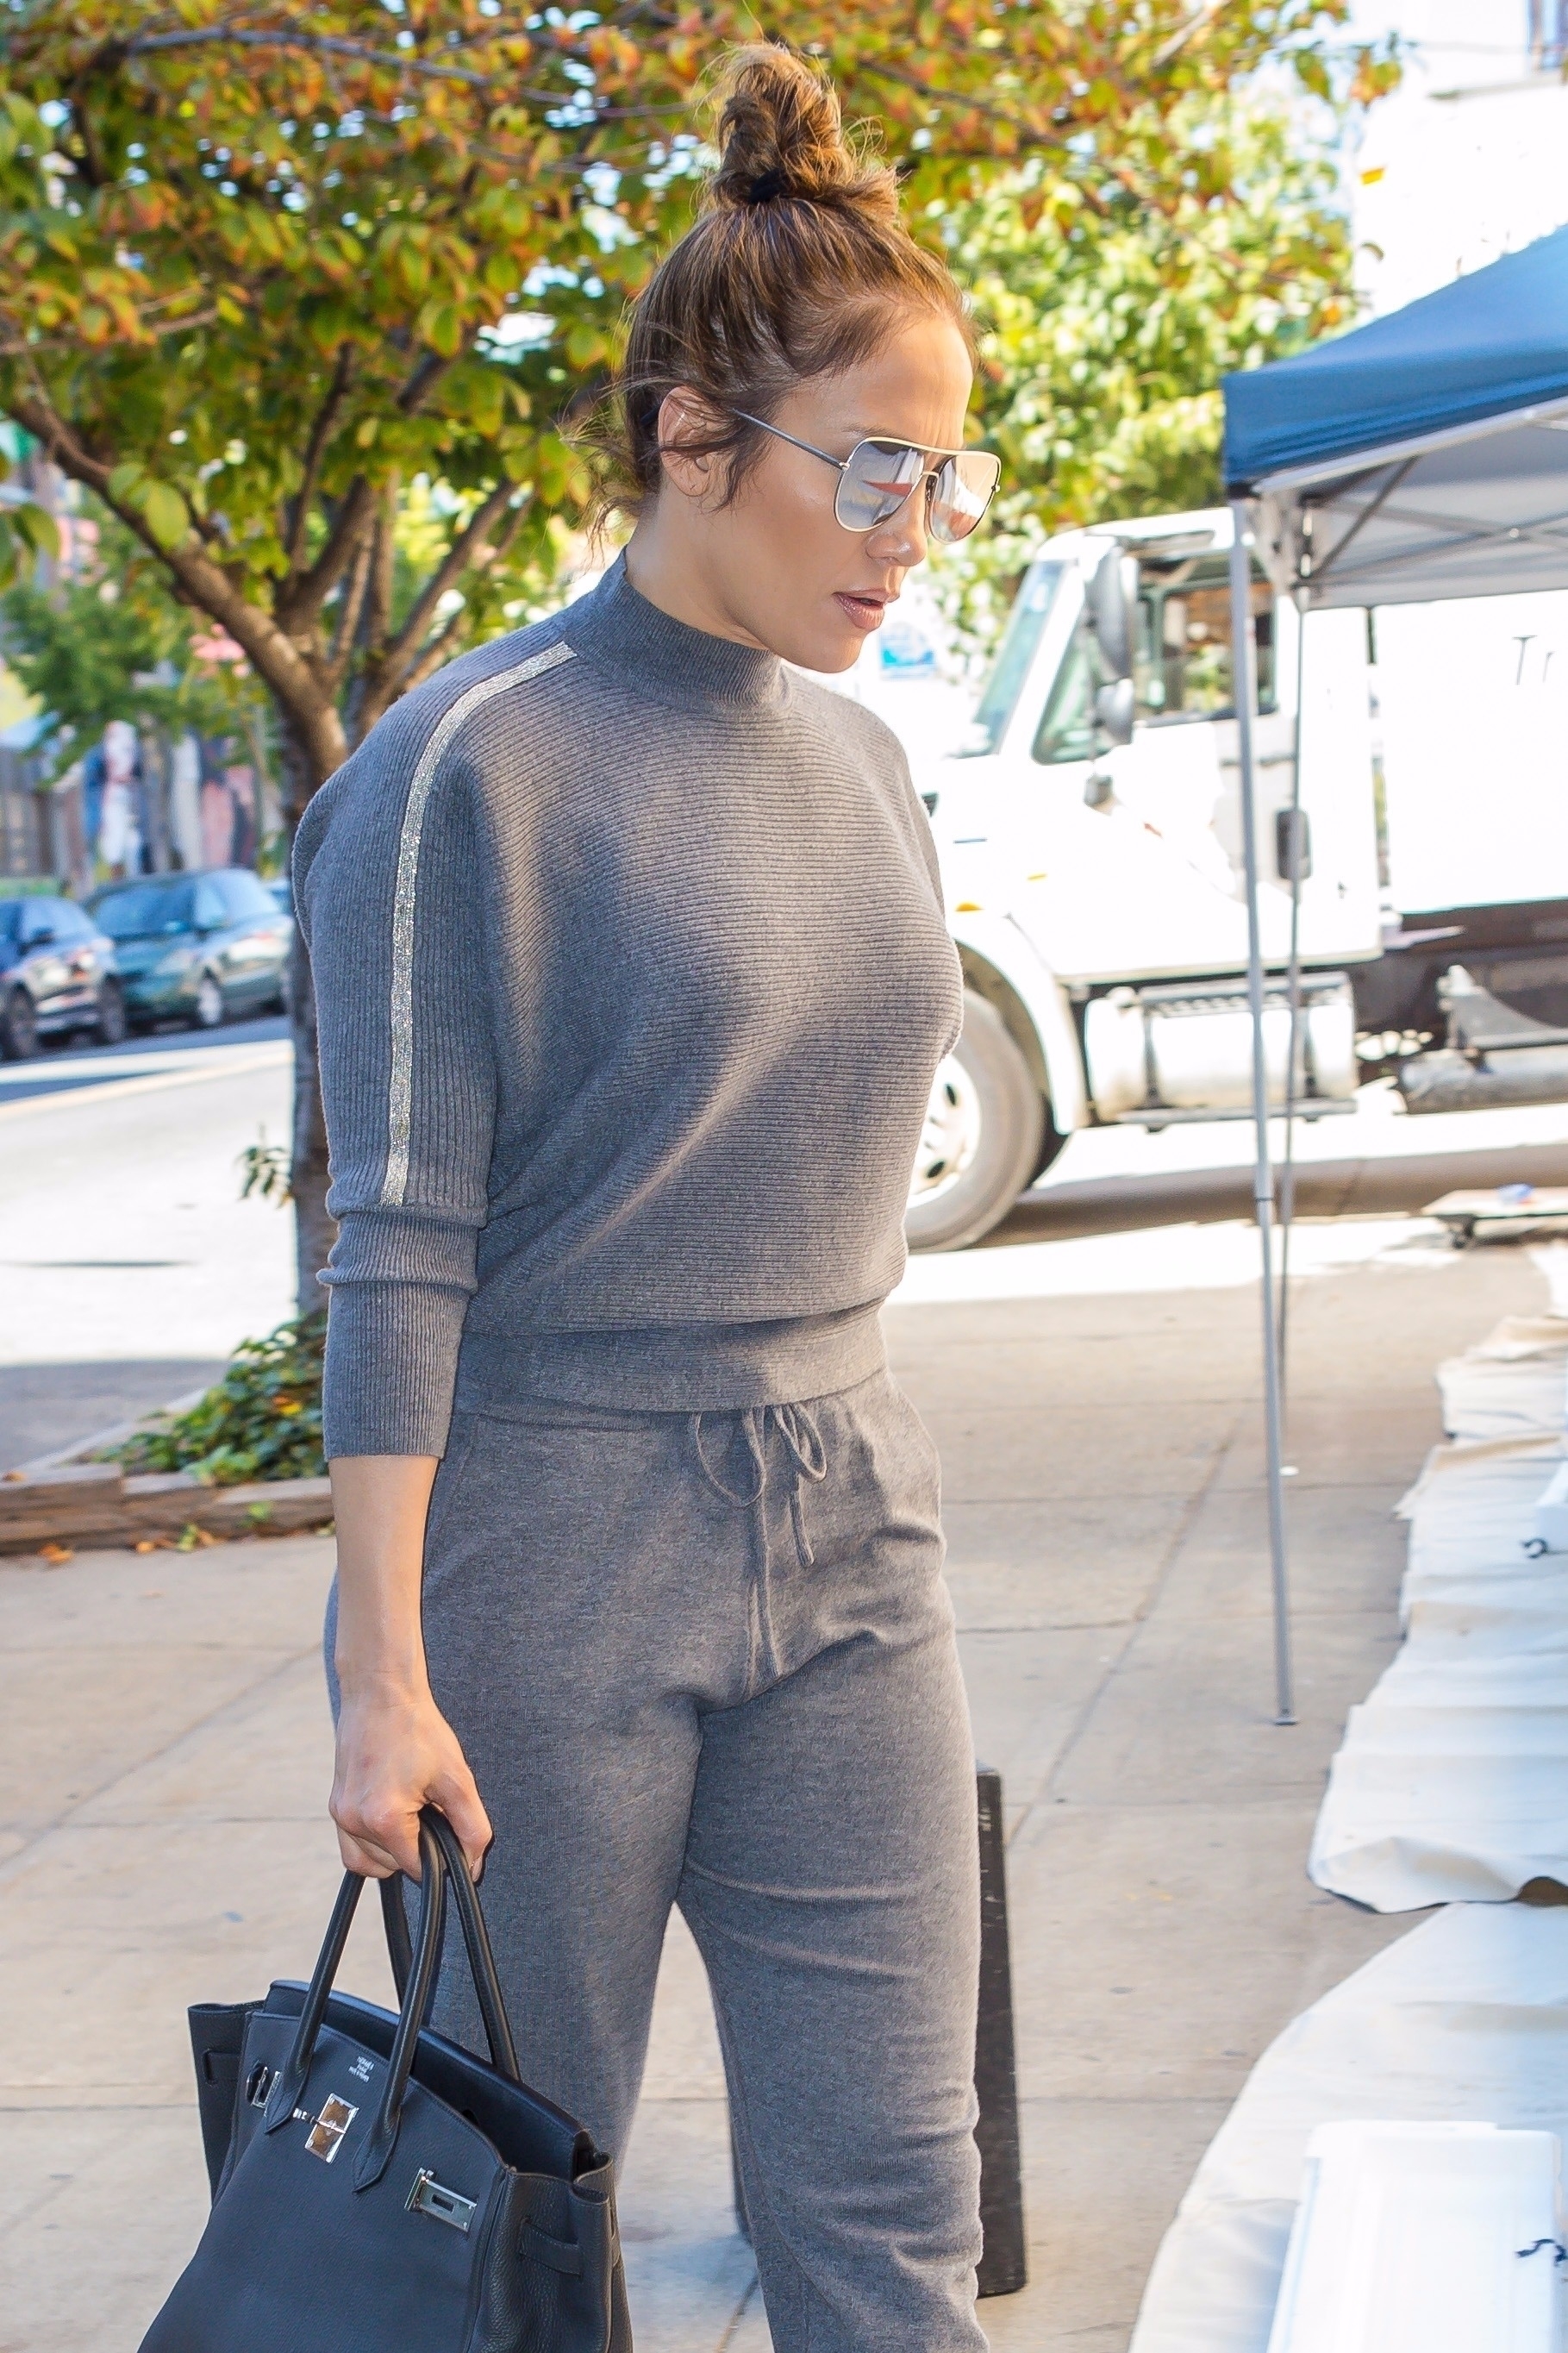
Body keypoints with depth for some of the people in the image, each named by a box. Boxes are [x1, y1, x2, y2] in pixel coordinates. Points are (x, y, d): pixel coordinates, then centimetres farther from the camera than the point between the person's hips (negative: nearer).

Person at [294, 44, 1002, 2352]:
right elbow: (397, 1246, -13)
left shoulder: (863, 762, 9)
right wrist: (387, 1677, -14)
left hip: (846, 1548, 6)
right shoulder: (473, 767, -11)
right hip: (547, 1553, -5)